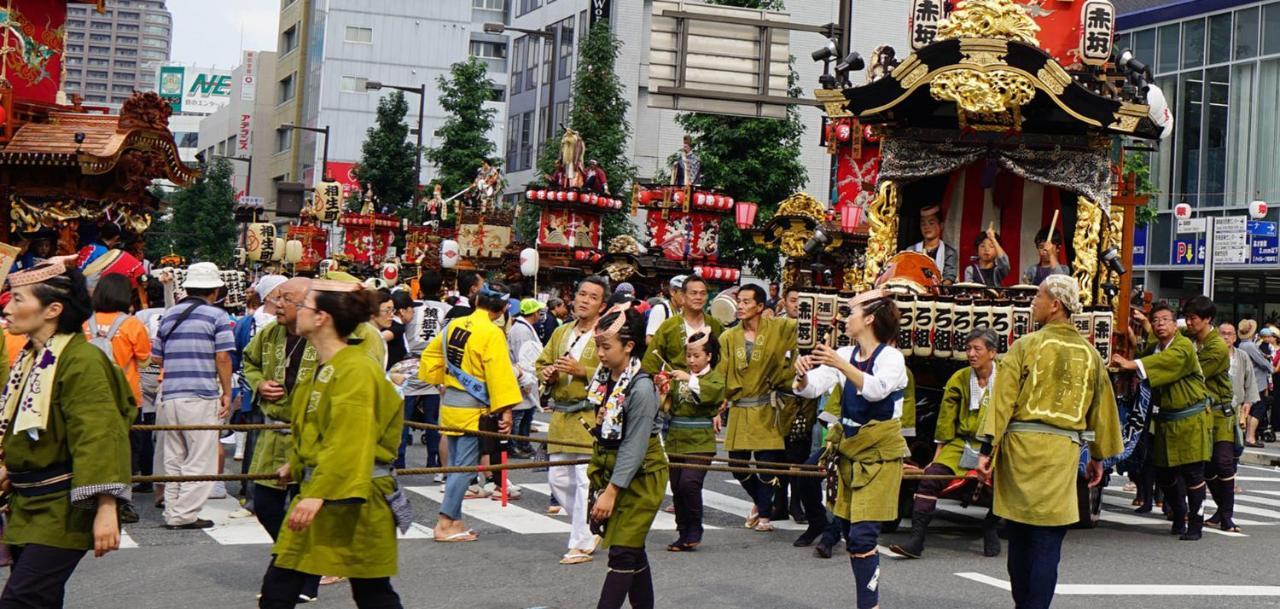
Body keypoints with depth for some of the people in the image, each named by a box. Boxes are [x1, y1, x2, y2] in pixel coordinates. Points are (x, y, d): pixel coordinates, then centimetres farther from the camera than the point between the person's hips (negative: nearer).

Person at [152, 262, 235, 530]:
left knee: (173, 458, 13)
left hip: (169, 395, 6)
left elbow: (156, 358, 17)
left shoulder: (169, 314, 14)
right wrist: (226, 393, -1)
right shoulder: (217, 316, -3)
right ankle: (185, 514, -2)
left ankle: (172, 513, 16)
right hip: (201, 397, -6)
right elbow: (223, 359, -9)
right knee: (200, 458, 0)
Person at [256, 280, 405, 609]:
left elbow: (349, 442, -26)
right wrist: (297, 465, 32)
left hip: (354, 503, -9)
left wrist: (320, 493, -30)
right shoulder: (323, 368, 12)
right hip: (313, 494, 9)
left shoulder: (356, 370, -19)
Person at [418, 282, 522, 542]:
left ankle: (455, 520, 20)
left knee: (456, 464, 15)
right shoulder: (492, 334, -16)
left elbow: (430, 355, 16)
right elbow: (500, 374, -19)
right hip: (472, 410, -7)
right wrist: (505, 410, -19)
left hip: (449, 404, 7)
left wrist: (441, 379, 26)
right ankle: (445, 525, -5)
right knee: (465, 467, -3)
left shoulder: (453, 325, 5)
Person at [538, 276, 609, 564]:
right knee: (557, 479, 12)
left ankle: (582, 543, 0)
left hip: (591, 419, -7)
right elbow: (542, 362, 25)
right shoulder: (561, 332, 16)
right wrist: (547, 374, 2)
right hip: (561, 418, 7)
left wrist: (581, 371, -21)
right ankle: (591, 527, 29)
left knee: (586, 481, -8)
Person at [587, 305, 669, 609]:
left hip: (640, 476, -8)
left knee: (623, 552, -6)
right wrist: (600, 482, 10)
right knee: (634, 552, 15)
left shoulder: (641, 388, -22)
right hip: (609, 470, 8)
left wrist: (611, 491, -22)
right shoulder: (601, 378, 2)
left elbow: (634, 447, -22)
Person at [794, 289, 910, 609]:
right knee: (852, 535, 10)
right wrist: (803, 375, -25)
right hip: (851, 450, 7)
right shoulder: (844, 355, 6)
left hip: (880, 453, -7)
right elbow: (812, 389, -3)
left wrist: (841, 365, -42)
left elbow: (876, 389, -31)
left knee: (862, 536, -14)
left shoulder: (891, 357, -11)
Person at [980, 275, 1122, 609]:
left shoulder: (1025, 345, -4)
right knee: (1047, 542, 2)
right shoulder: (1090, 353, 8)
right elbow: (1102, 407, 16)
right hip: (1063, 452, 1)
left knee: (1019, 537, 12)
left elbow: (1002, 399, -8)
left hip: (1020, 445, -1)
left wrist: (988, 449, -7)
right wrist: (1098, 457, 26)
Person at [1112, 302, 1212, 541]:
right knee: (1164, 474, 7)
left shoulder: (1184, 346, -16)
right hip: (1166, 420, 6)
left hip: (1191, 420, -6)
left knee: (1193, 472, -5)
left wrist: (1132, 364, -44)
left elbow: (1167, 359, -32)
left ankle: (1195, 523, 6)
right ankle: (1179, 517, 27)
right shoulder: (1152, 348, 10)